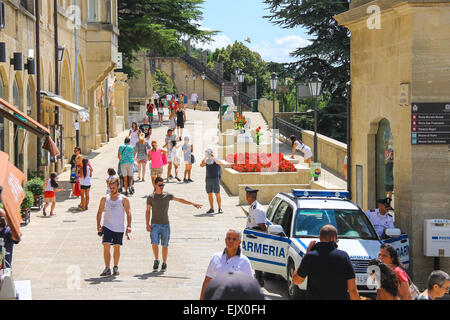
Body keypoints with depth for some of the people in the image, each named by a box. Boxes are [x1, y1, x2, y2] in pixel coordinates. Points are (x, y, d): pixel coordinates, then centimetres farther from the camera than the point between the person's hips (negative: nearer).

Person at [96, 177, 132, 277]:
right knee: (106, 246, -12)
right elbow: (99, 213, 9)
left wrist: (129, 226, -14)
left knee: (117, 247, 8)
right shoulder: (105, 199, 6)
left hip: (119, 228, 0)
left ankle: (115, 267, 24)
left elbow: (128, 213, -3)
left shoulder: (124, 199, 1)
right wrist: (98, 225, -3)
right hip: (107, 227, 0)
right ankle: (107, 268, -12)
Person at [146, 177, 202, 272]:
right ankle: (156, 260, 6)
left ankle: (164, 264, 14)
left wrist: (193, 204, 12)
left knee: (165, 245, 2)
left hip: (165, 224, 1)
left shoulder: (167, 195, 7)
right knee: (154, 243, -15)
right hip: (155, 224, -1)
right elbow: (148, 211, 6)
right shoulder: (151, 197, 4)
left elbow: (180, 200, 14)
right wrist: (147, 224, -3)